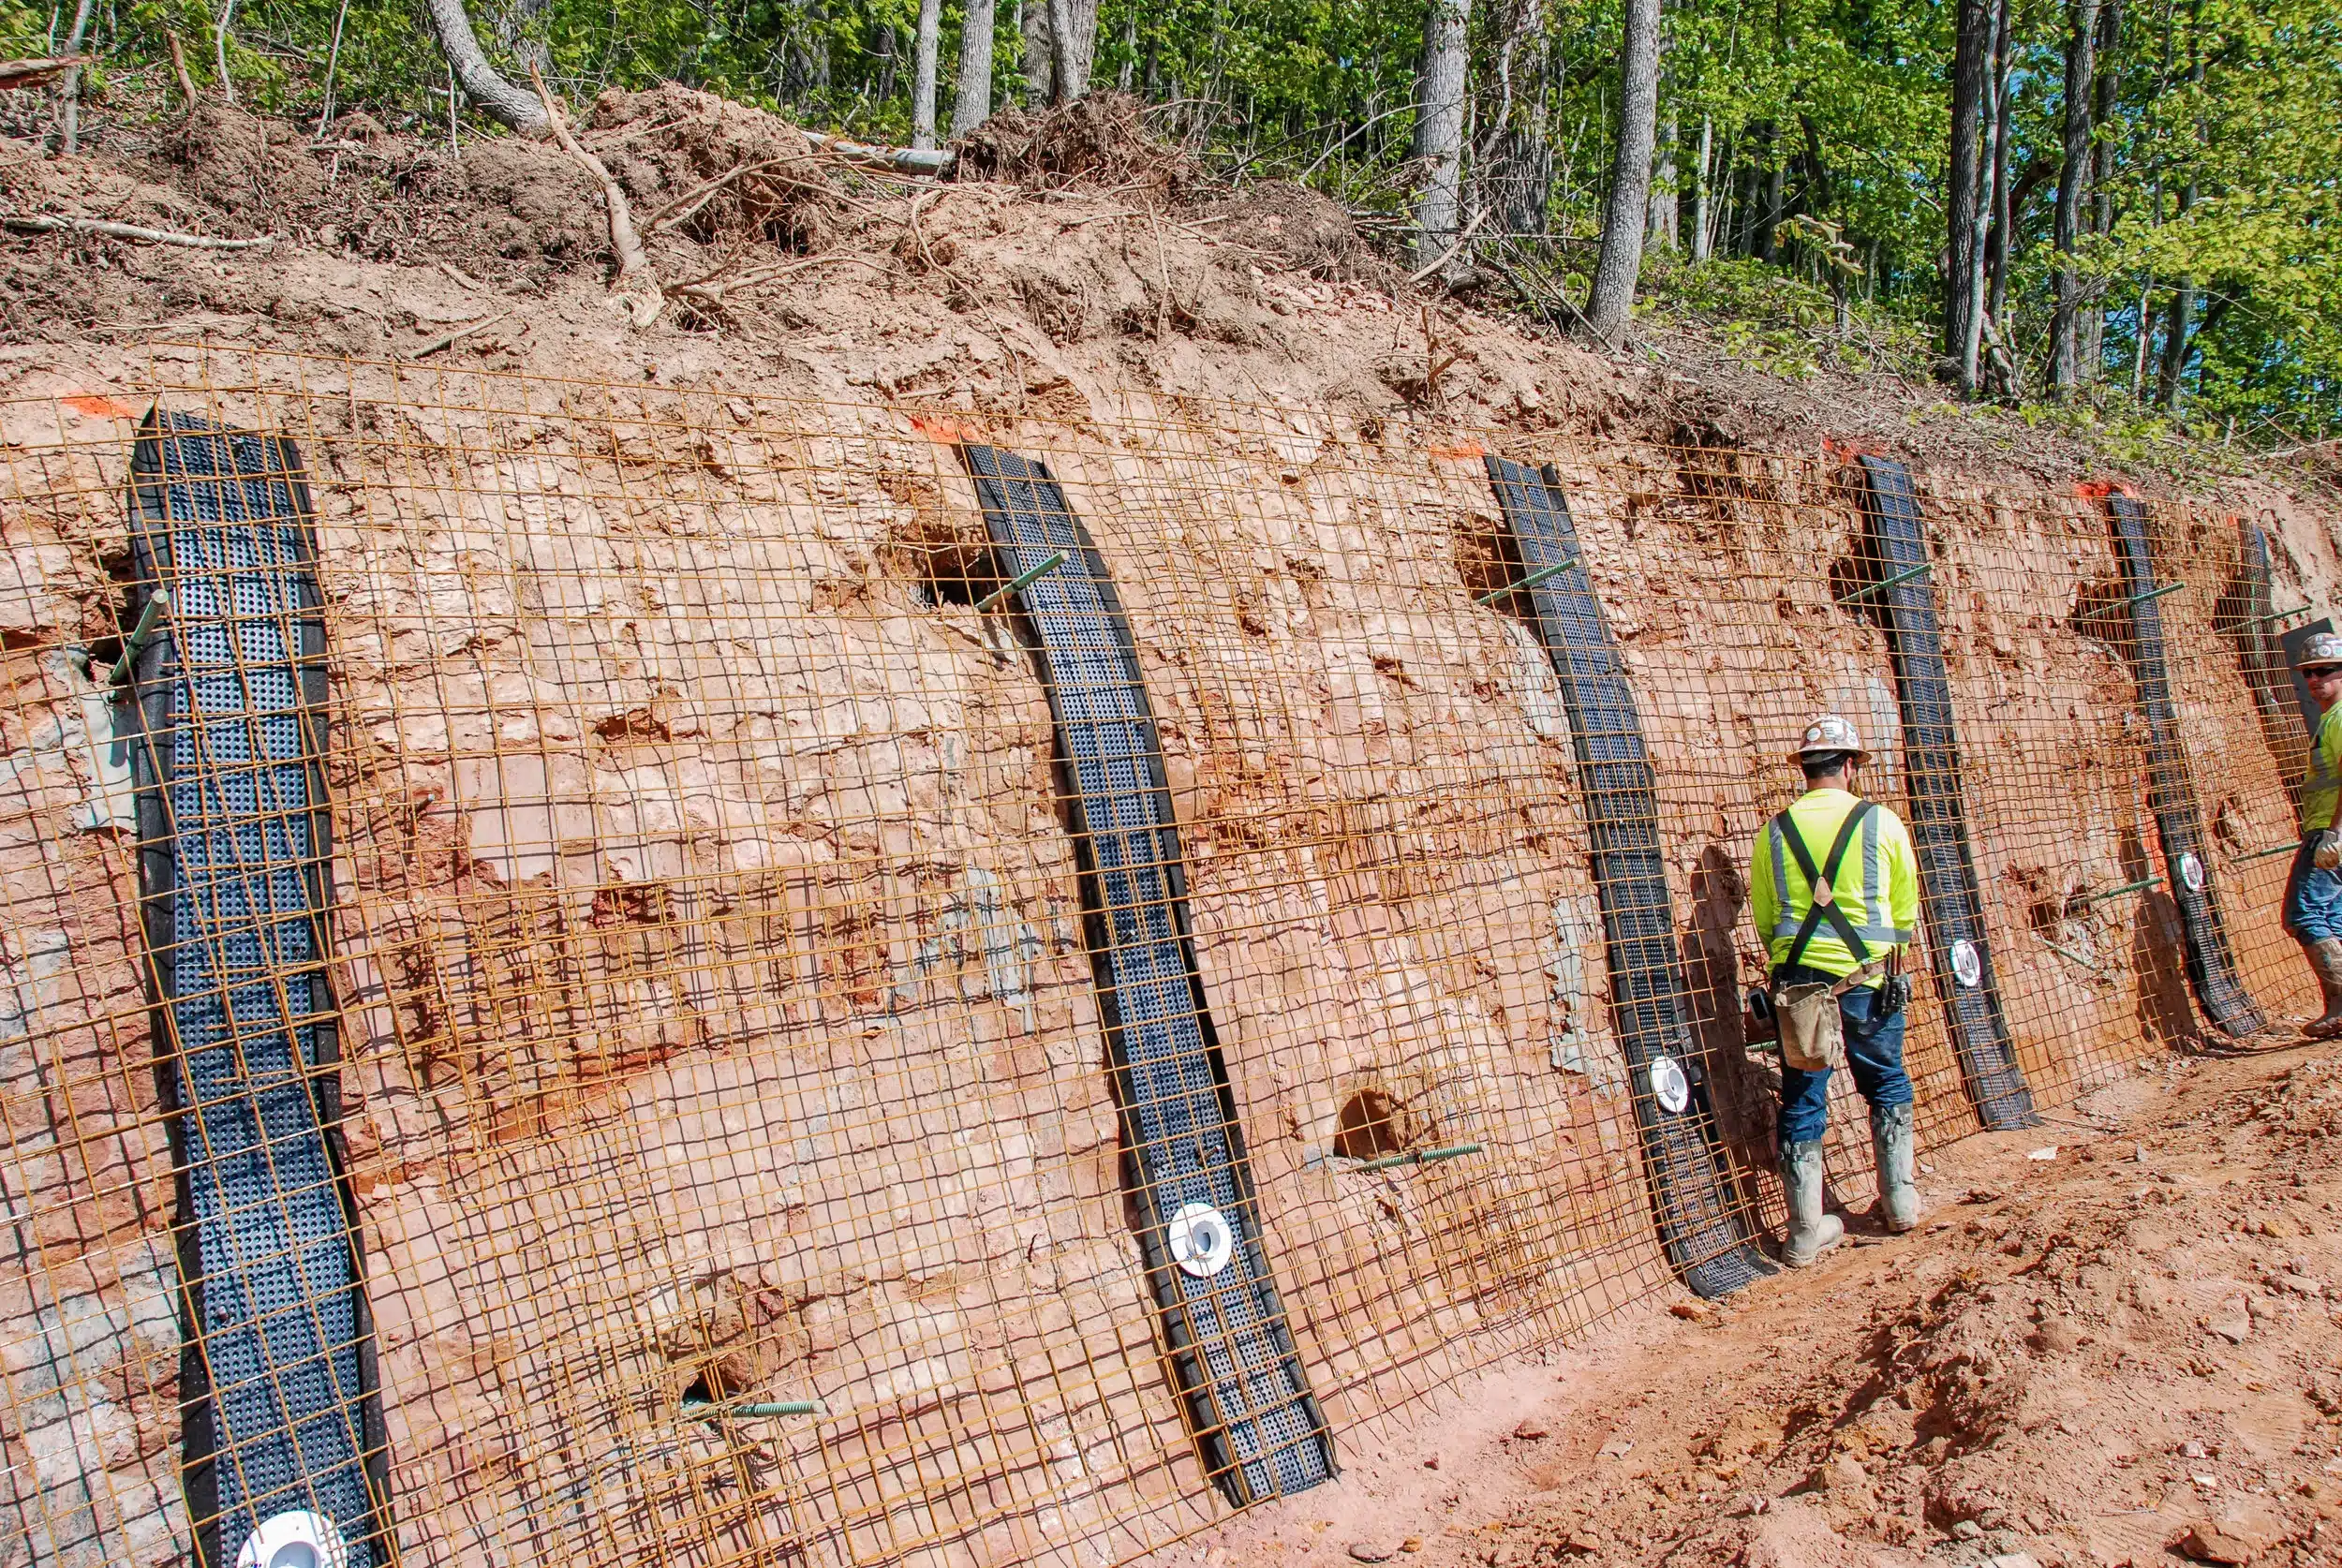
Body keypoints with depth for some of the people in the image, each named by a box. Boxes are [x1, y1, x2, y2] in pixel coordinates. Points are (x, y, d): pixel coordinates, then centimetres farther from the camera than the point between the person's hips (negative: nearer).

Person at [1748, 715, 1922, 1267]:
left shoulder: (1775, 831, 2)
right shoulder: (1881, 822, -2)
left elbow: (1763, 917, 8)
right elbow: (1906, 910, 7)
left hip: (1796, 978, 1)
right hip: (1868, 977, -1)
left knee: (1801, 1100, 6)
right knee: (1887, 1086, 20)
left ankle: (1806, 1231, 8)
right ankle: (1899, 1201, 28)